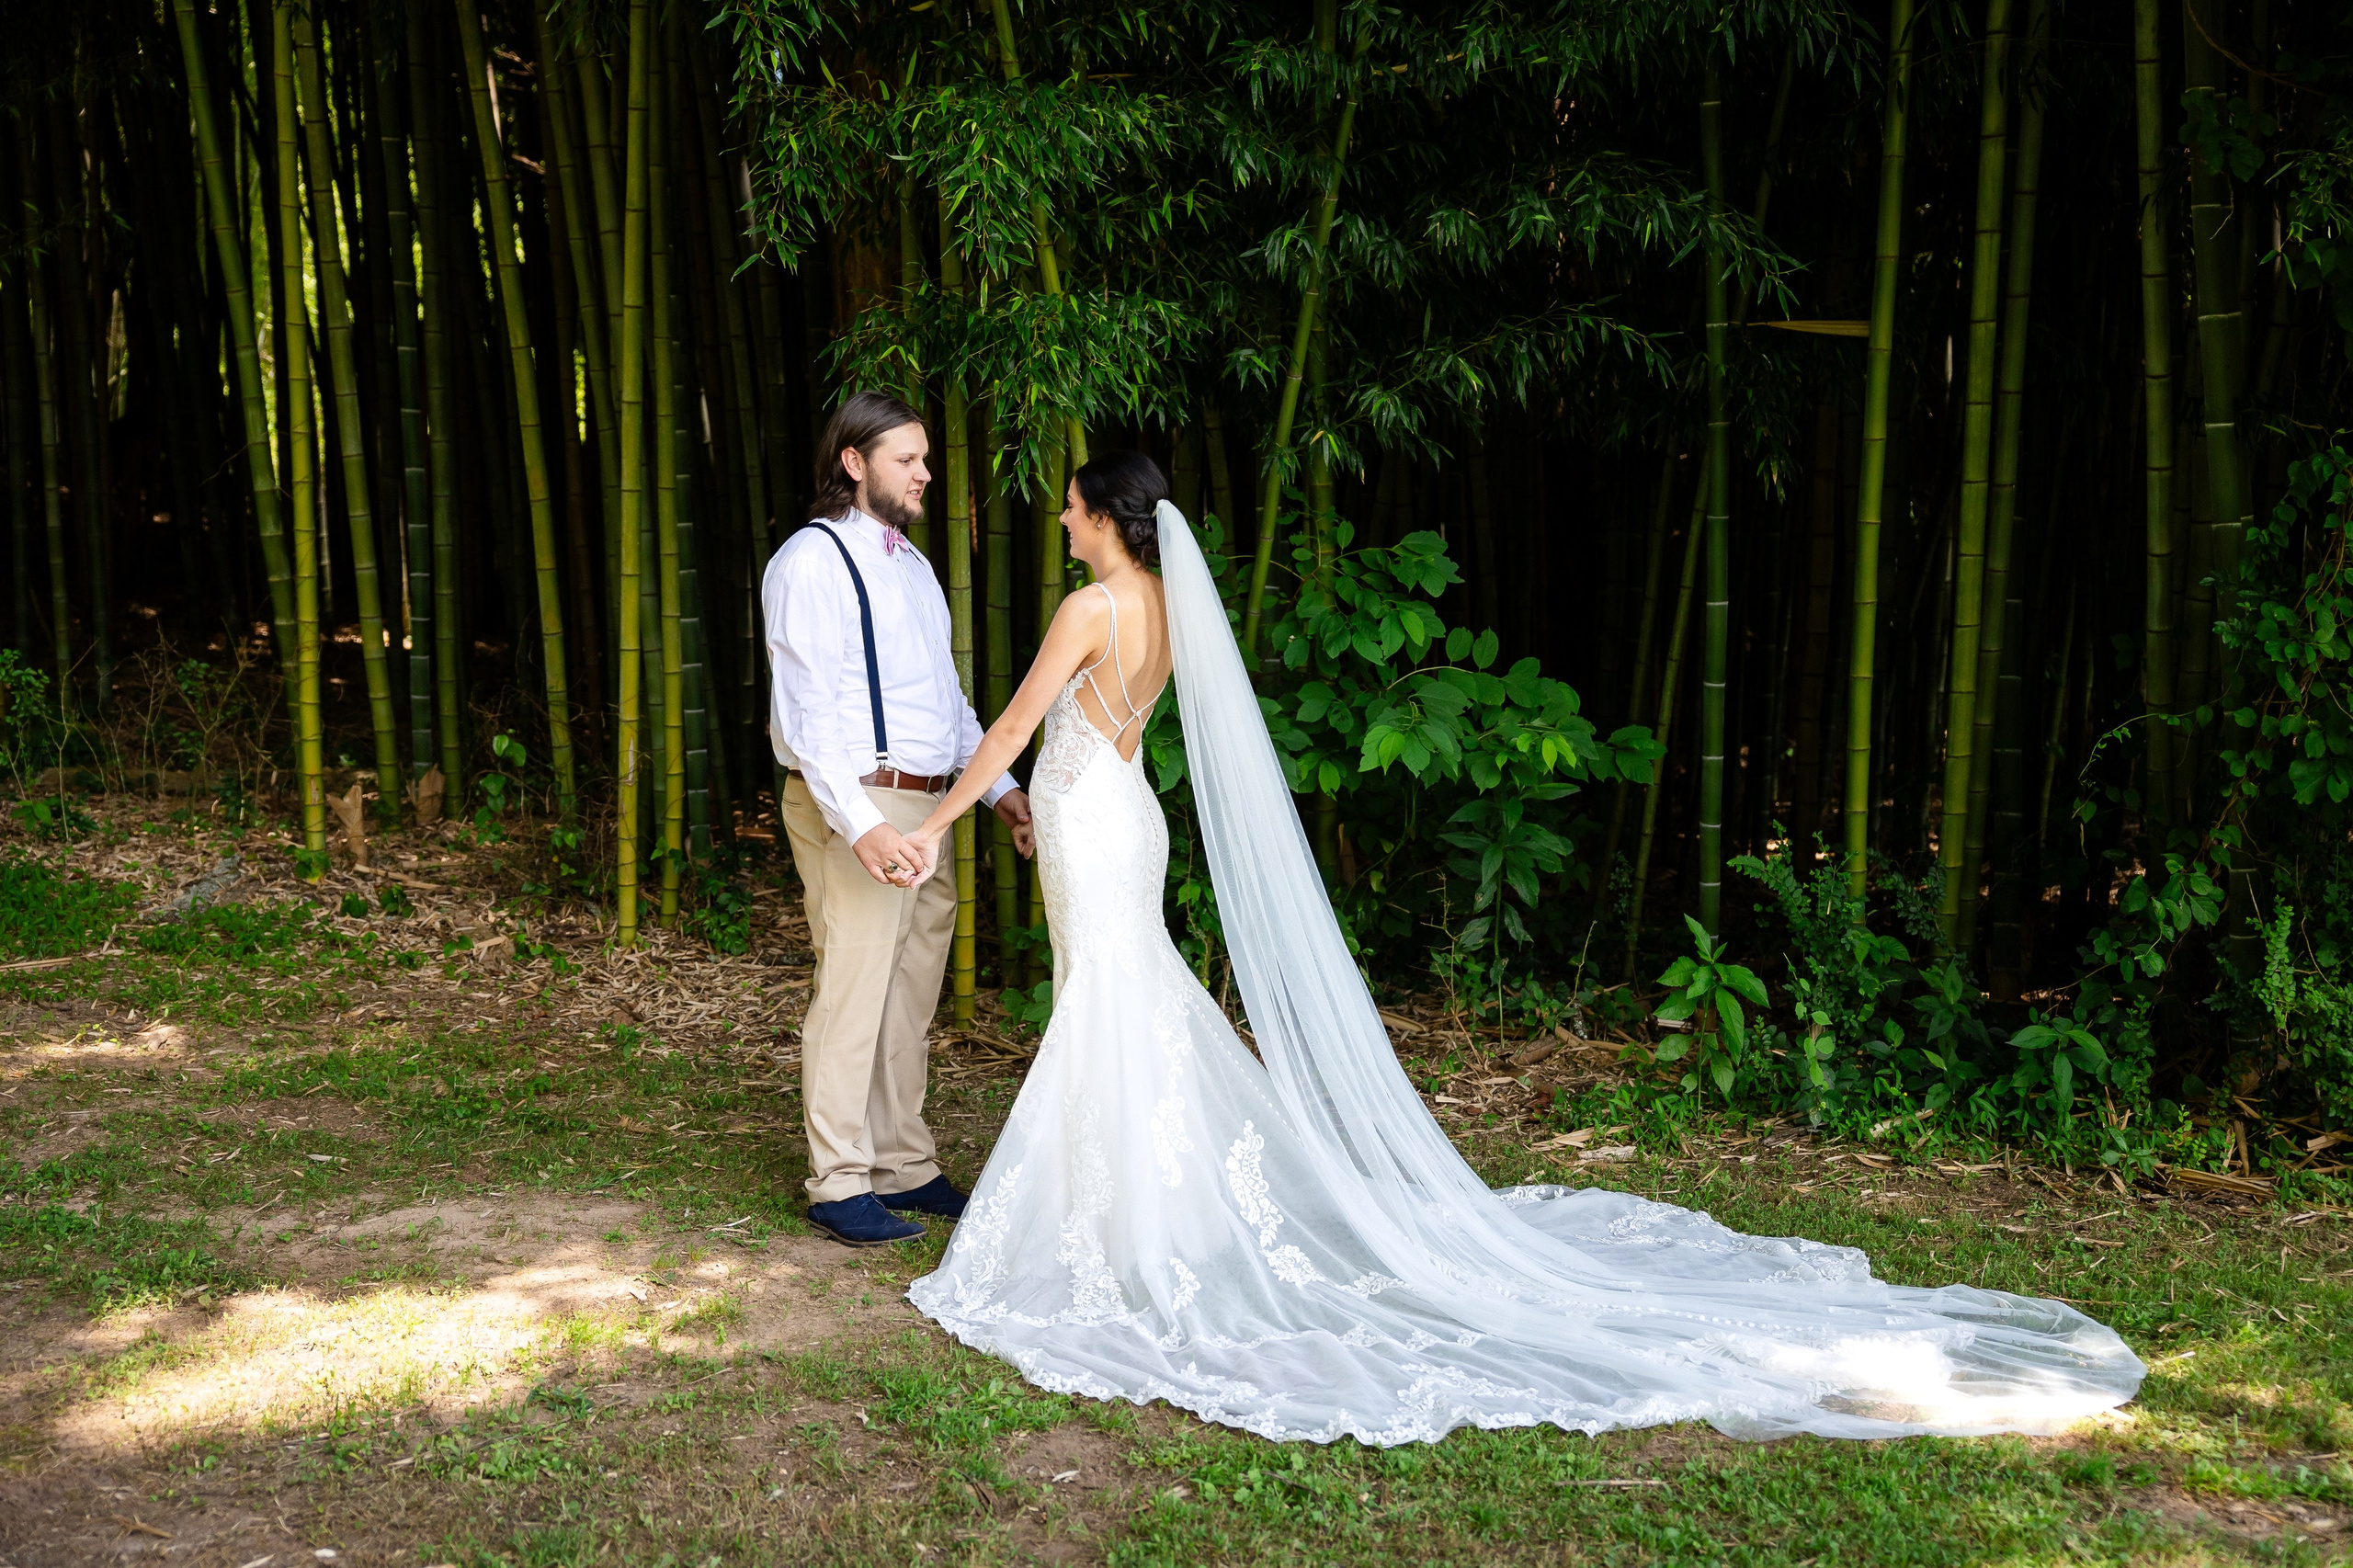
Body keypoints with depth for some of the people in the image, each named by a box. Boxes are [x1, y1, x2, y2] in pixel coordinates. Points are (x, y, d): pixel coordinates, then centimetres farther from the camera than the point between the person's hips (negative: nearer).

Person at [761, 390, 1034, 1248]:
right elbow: (810, 712, -17)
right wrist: (861, 824, -26)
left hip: (921, 807, 9)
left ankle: (905, 1168, 24)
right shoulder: (812, 562, -9)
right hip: (853, 807, -9)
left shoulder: (911, 564, 18)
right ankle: (840, 1185, 6)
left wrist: (1000, 786, 18)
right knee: (852, 995, -4)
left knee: (910, 999, 14)